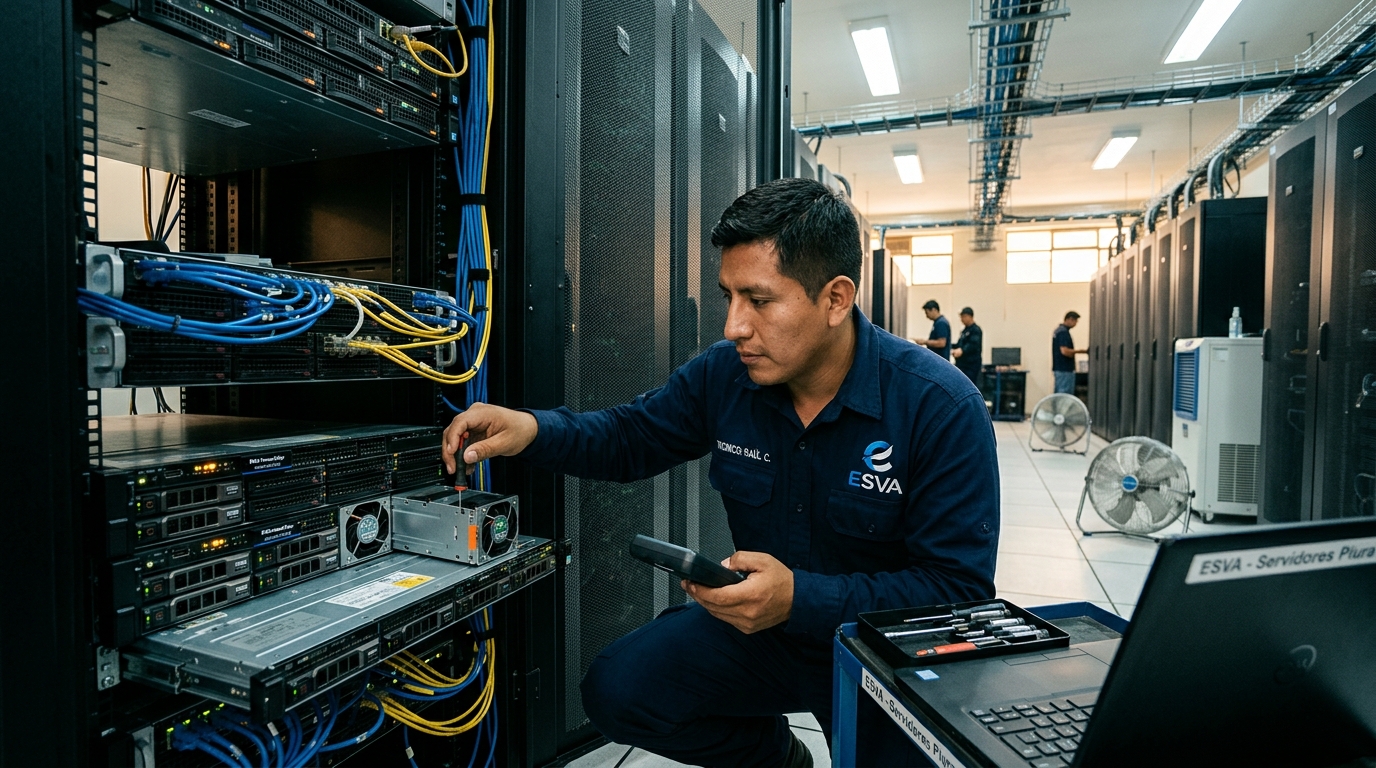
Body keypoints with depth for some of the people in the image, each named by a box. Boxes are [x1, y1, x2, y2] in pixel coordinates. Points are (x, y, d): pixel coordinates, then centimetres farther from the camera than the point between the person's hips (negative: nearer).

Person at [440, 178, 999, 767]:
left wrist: (801, 600, -34)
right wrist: (532, 429, -16)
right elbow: (632, 435, 4)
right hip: (757, 627, 4)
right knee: (615, 691, -10)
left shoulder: (942, 409, -22)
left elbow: (960, 588, -22)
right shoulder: (723, 375, -10)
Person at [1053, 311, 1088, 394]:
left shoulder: (1058, 330, 15)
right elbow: (1064, 351, -25)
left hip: (1058, 368, 10)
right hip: (1065, 370, -10)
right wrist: (1078, 351, -11)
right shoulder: (1064, 332, -16)